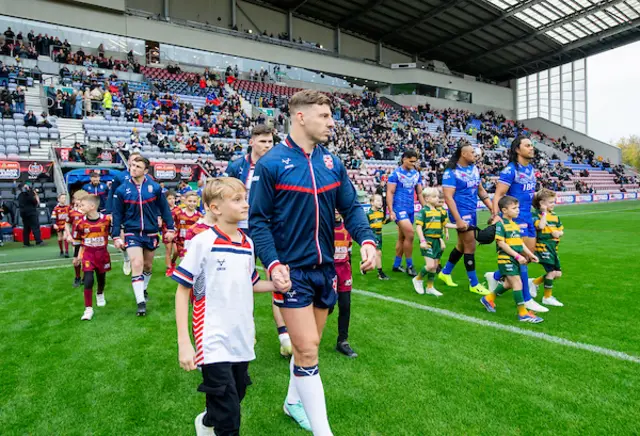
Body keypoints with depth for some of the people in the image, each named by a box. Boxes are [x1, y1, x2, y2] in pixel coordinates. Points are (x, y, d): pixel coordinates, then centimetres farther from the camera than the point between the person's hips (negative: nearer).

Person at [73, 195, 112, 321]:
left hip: (102, 254, 1)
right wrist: (77, 256, 8)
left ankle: (100, 295, 49)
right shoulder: (81, 223, -8)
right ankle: (88, 309, -1)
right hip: (88, 255, -1)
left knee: (101, 279, 16)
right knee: (88, 281, -11)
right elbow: (77, 240, 4)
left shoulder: (107, 219, -12)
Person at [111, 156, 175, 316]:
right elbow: (117, 214, 0)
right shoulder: (122, 190, -6)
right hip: (132, 233, -1)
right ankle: (141, 302, -5)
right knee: (137, 264, -13)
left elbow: (165, 209, 0)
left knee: (148, 265, 16)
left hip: (151, 233, 1)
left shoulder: (155, 187, -8)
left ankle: (144, 289, 42)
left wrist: (170, 229, 0)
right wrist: (116, 236, -2)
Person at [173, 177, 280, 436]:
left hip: (242, 340, 6)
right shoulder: (203, 242, -14)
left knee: (234, 401, 21)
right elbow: (182, 290, -10)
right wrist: (183, 343, -14)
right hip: (214, 342, -6)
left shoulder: (248, 244, 4)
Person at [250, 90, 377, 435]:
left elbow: (351, 208, 7)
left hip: (325, 267, 6)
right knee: (307, 350, -4)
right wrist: (272, 264, -22)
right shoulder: (270, 164, -10)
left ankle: (294, 401, 43)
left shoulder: (332, 163, 5)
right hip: (292, 270, -6)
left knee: (309, 345, 19)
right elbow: (258, 220, -10)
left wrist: (366, 239, -12)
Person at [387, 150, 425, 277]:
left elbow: (420, 193, 16)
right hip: (399, 208, -6)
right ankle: (409, 265, -2)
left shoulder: (416, 174, 10)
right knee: (410, 234, -15)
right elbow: (389, 193, -9)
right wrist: (391, 211, -15)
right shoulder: (396, 173, -7)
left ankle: (396, 265, 21)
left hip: (410, 209, 6)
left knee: (402, 237, 10)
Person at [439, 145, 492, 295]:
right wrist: (458, 220, -26)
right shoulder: (451, 173, -16)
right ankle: (474, 284, 10)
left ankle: (445, 273, 34)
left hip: (472, 212, 8)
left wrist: (493, 208, 8)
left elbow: (480, 190, 16)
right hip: (461, 213, -8)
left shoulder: (474, 169, 8)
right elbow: (448, 197, -20)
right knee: (470, 247, -3)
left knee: (462, 245, 17)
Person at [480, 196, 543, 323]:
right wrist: (517, 256, -20)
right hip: (506, 259, -9)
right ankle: (523, 313, -1)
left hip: (515, 259, 9)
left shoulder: (515, 225, 14)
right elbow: (501, 243, -18)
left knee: (509, 283, 17)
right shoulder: (500, 224, -13)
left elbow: (520, 242, 20)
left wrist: (530, 254, 13)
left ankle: (488, 298, 34)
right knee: (518, 283, -8)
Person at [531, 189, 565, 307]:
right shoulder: (536, 215, -9)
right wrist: (544, 213, -18)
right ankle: (547, 297, 8)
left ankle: (535, 282, 25)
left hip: (553, 247, 8)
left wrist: (559, 233, -6)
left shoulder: (554, 216, 14)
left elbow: (561, 231, 17)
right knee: (551, 271, -8)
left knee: (558, 273, 10)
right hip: (543, 246, -8)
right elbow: (540, 226, -27)